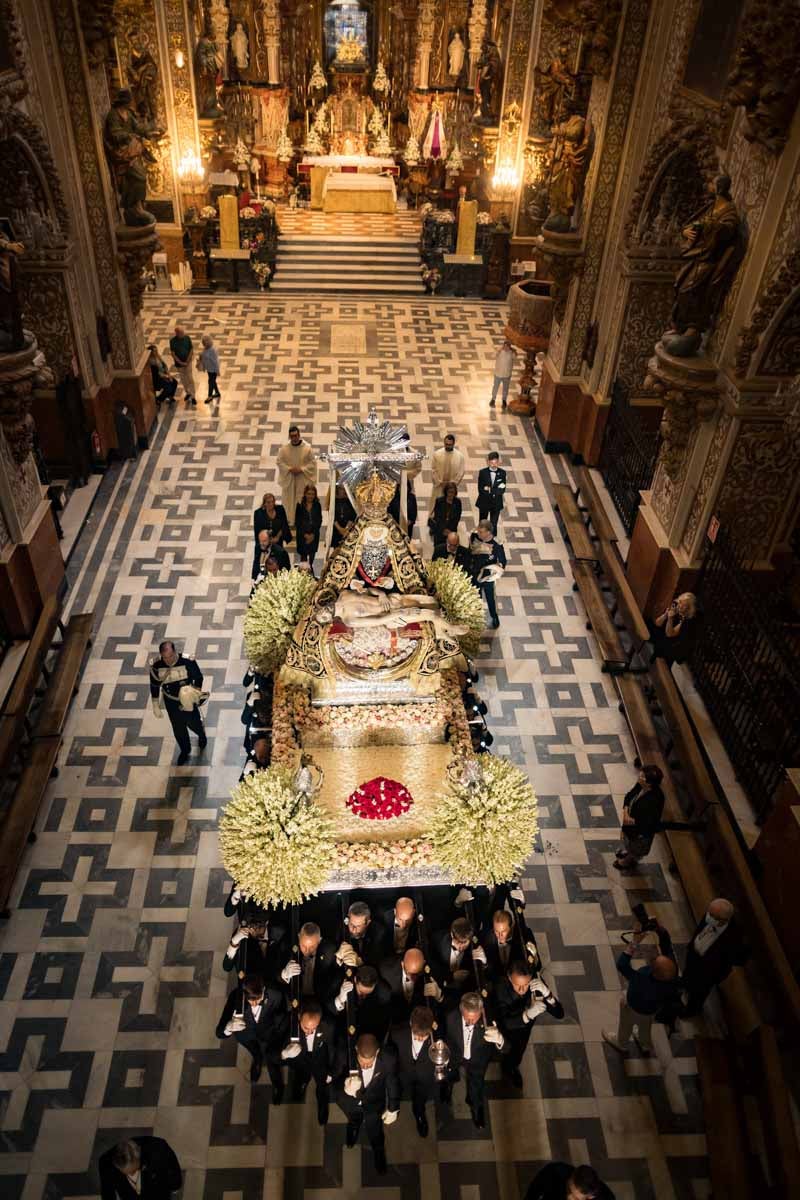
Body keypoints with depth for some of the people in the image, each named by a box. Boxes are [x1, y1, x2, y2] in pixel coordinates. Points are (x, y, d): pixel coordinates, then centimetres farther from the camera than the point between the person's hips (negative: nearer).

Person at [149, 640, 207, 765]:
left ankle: (202, 734, 56)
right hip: (171, 702, 2)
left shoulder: (187, 661, -30)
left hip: (187, 700, -2)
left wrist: (195, 693, -21)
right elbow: (154, 686, -7)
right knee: (178, 728, 19)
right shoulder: (156, 665, -24)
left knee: (193, 723, 19)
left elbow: (198, 678, -12)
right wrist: (156, 706, -1)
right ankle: (185, 750, 47)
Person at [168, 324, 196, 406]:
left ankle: (193, 396, 3)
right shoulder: (172, 341, -14)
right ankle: (187, 393, 34)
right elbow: (173, 354, -12)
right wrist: (181, 363, -16)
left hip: (188, 362, 0)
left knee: (190, 379, -3)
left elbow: (191, 349, -5)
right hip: (179, 364, 0)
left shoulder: (187, 338, -10)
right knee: (183, 380, 15)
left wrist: (187, 361, -13)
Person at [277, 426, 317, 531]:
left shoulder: (307, 448, -11)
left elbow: (313, 463, -6)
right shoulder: (284, 449, -7)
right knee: (289, 500, 9)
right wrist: (290, 469, -17)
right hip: (288, 479, 1)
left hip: (303, 479, -1)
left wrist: (301, 469, -18)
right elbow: (279, 462, -2)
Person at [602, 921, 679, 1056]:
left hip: (636, 1008, -5)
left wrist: (635, 941, -50)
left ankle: (620, 1043, 62)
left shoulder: (643, 983, -51)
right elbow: (666, 943, -31)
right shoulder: (671, 967, -38)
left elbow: (621, 965, -48)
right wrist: (660, 928, -48)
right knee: (645, 1024, 37)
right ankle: (645, 1045, 66)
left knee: (626, 1026, 31)